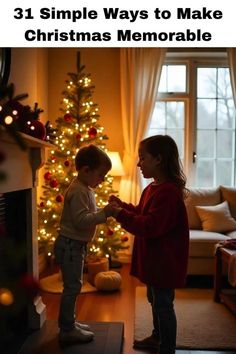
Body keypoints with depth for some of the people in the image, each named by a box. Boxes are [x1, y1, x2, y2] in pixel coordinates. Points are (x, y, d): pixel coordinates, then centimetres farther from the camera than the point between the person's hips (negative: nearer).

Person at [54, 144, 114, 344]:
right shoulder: (78, 191, -21)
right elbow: (81, 220, -28)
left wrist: (105, 211, 2)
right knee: (72, 286, -1)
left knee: (74, 285, 18)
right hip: (70, 244, -10)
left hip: (76, 244, 10)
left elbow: (88, 216, 16)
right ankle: (67, 330, 12)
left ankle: (69, 323, 31)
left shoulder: (86, 189, 10)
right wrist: (105, 213, -29)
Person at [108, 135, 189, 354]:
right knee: (155, 300, 24)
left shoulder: (167, 192, -25)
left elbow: (150, 226, -30)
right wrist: (123, 206, 6)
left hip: (164, 261, -10)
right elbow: (144, 214, 19)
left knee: (163, 305, 4)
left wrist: (121, 215, -25)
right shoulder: (153, 188, 8)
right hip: (154, 259, 10)